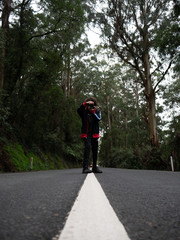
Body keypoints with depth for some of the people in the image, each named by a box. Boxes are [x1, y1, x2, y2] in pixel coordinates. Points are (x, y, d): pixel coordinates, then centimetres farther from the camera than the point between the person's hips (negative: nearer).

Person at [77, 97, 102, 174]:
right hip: (86, 133, -3)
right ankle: (85, 167, -22)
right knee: (87, 147, -23)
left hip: (94, 134, 4)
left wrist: (93, 112, -19)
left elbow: (99, 119, -9)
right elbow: (78, 110, -19)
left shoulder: (97, 111, 8)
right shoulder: (84, 111, 3)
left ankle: (95, 167, 25)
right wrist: (84, 104, -28)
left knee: (95, 150, 10)